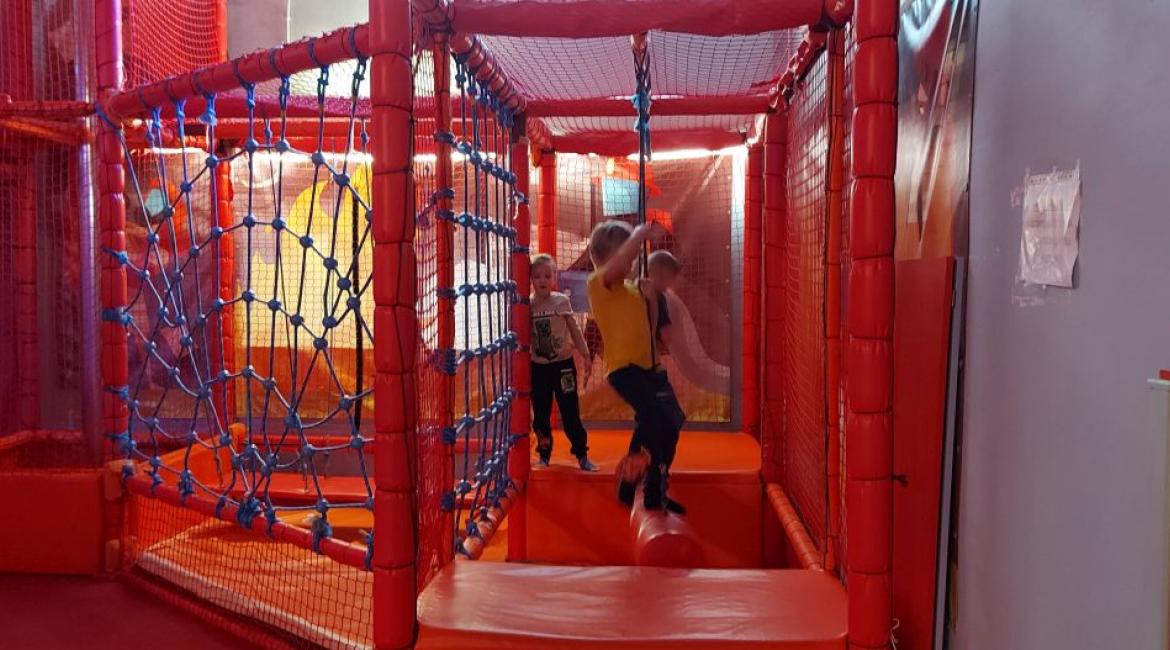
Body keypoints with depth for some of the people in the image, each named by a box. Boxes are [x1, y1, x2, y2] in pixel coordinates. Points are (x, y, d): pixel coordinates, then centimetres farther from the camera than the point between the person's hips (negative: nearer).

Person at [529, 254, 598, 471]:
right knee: (541, 414, 10)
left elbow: (574, 330, 2)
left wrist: (586, 355, 1)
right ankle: (544, 454, 25)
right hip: (538, 367, 1)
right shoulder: (526, 305, -3)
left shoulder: (562, 301, -5)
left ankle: (582, 454, 11)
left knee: (570, 412, 2)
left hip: (563, 364, -1)